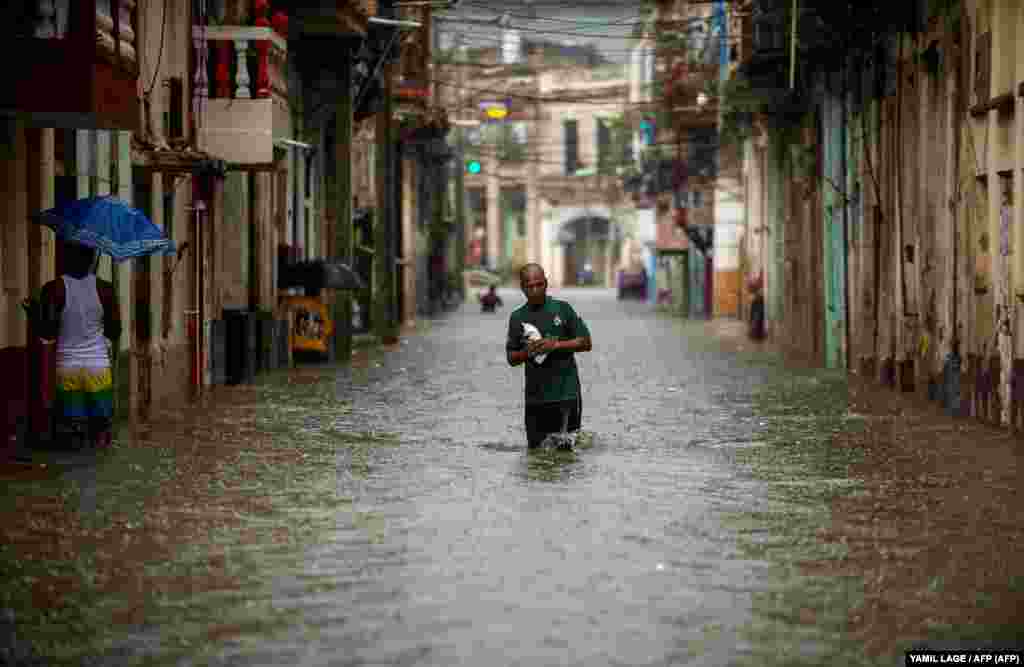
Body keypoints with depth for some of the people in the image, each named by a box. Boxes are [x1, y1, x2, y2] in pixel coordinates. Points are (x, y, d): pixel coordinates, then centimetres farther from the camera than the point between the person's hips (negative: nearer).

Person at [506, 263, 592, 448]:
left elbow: (585, 343, 1)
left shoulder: (562, 309, 1)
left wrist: (555, 345, -12)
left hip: (566, 393, -3)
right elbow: (511, 358, 12)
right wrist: (527, 352, -9)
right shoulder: (517, 317, 9)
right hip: (535, 397, 3)